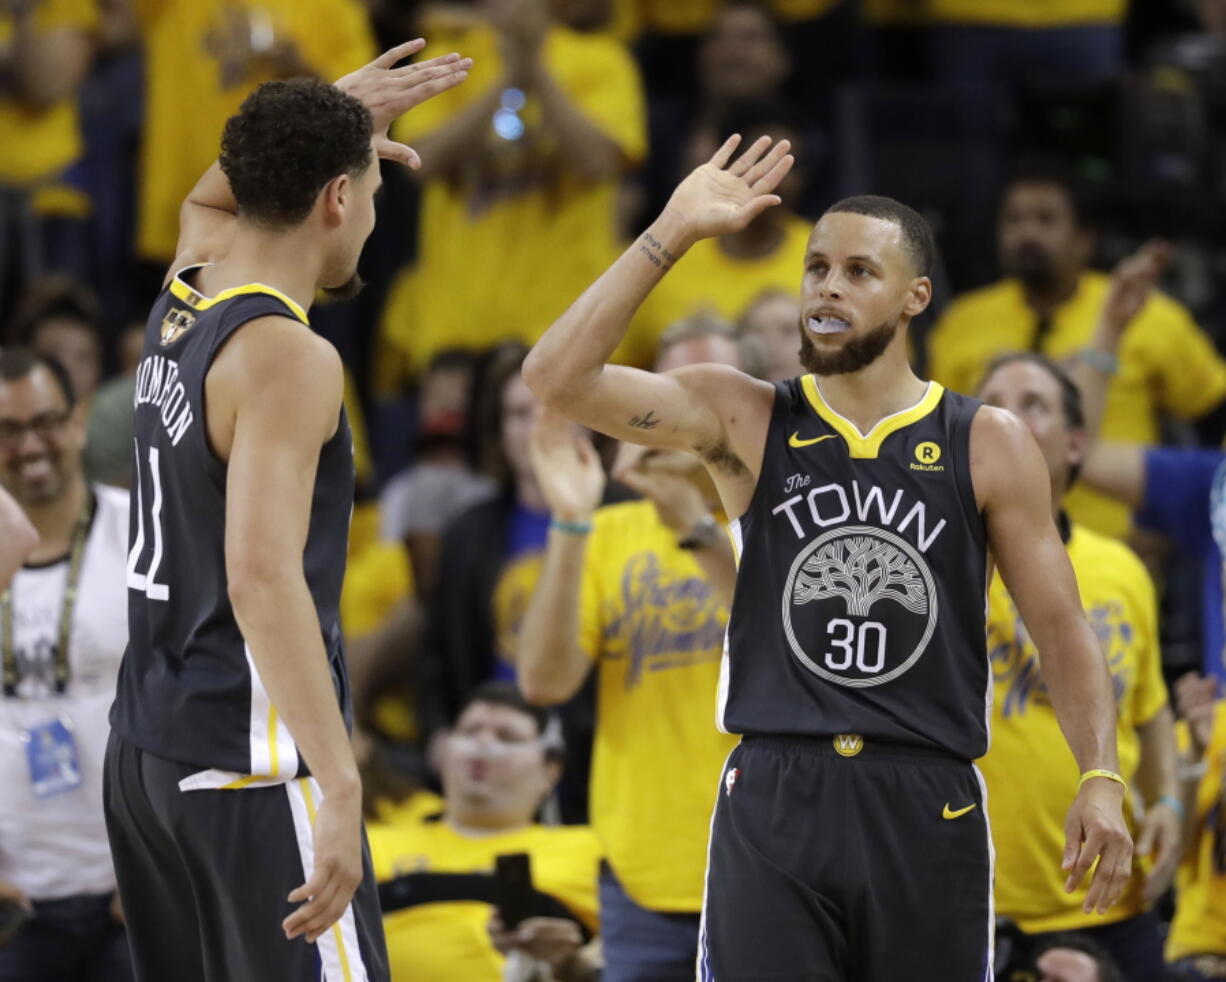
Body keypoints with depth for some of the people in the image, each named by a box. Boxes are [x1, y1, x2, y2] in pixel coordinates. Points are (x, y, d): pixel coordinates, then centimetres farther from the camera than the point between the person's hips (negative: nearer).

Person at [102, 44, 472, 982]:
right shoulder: (287, 357, -17)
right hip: (250, 763, -9)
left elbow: (211, 200, 37)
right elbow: (263, 578, -27)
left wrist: (330, 116, 36)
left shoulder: (180, 303, 10)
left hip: (147, 749, 9)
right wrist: (340, 787, -31)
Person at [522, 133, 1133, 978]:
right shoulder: (744, 420, 5)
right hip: (773, 803, 0)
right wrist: (673, 234, -9)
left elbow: (1061, 628, 4)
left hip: (928, 808, 0)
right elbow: (559, 377, -7)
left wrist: (1101, 778, -11)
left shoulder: (988, 446, 4)